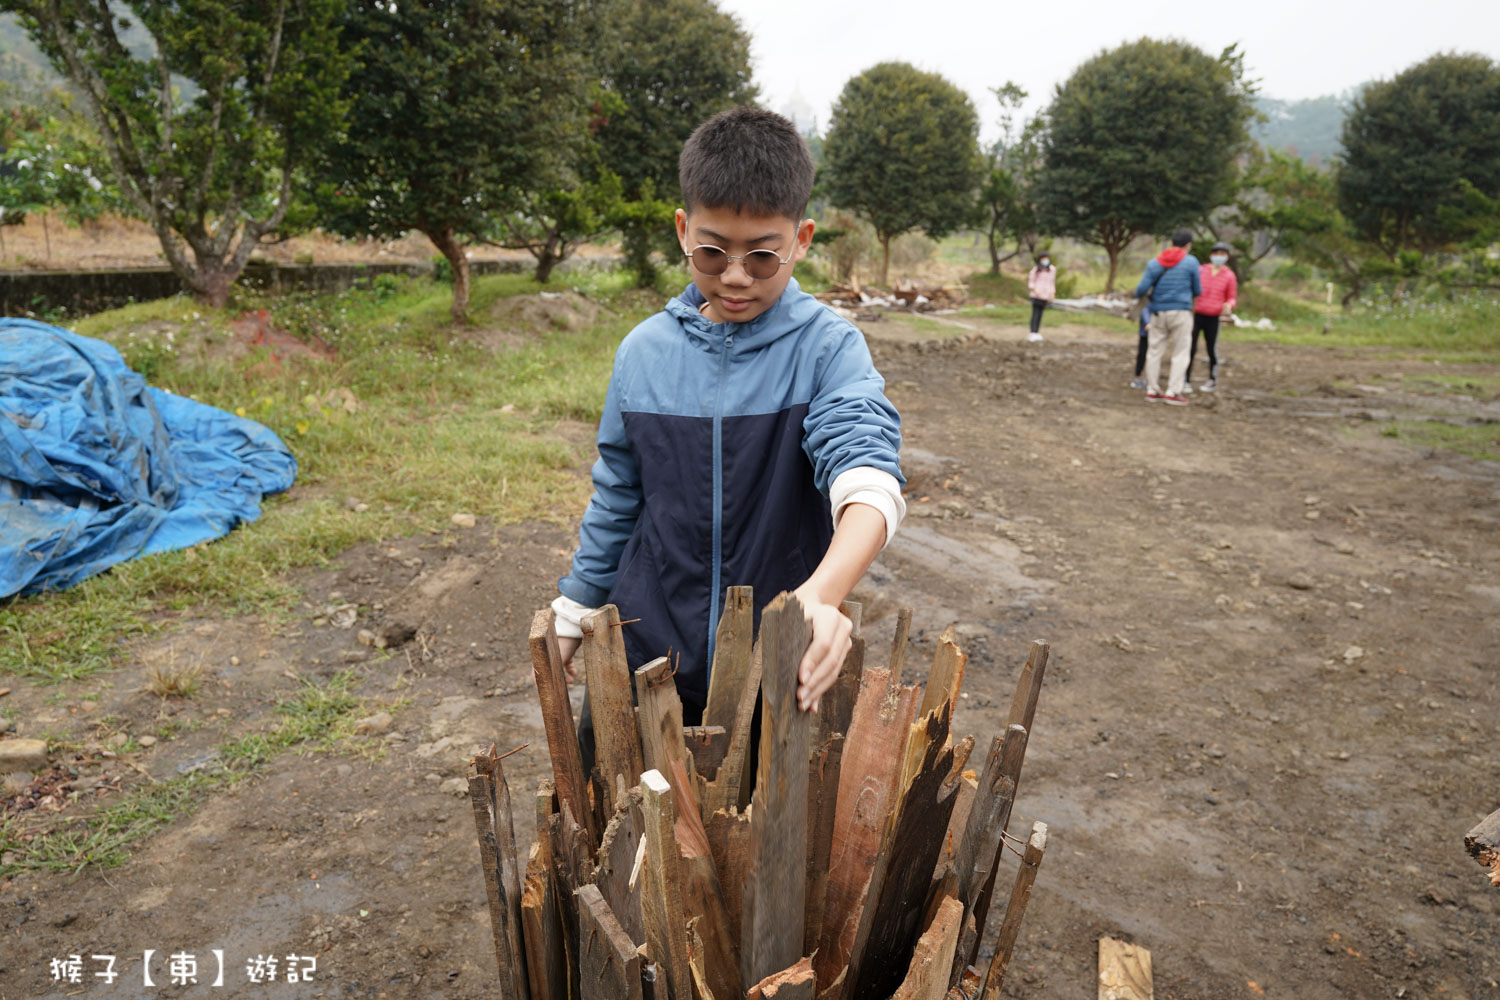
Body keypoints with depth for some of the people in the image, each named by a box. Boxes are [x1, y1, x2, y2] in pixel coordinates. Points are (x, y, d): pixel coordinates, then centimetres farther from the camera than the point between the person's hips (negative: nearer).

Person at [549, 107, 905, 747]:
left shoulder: (827, 347, -12)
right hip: (645, 648, 3)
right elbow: (617, 497, 10)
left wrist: (823, 592, -49)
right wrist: (573, 613, 15)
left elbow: (865, 468, -30)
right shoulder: (644, 352, -1)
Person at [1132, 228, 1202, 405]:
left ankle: (1152, 391, 11)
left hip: (1158, 313, 3)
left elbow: (1141, 289, -3)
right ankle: (1173, 392, -1)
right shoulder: (1191, 262, -2)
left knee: (1155, 351, 10)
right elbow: (1197, 291, 5)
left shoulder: (1155, 263, 4)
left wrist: (1139, 295, 20)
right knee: (1180, 353, 3)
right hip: (1181, 312, -3)